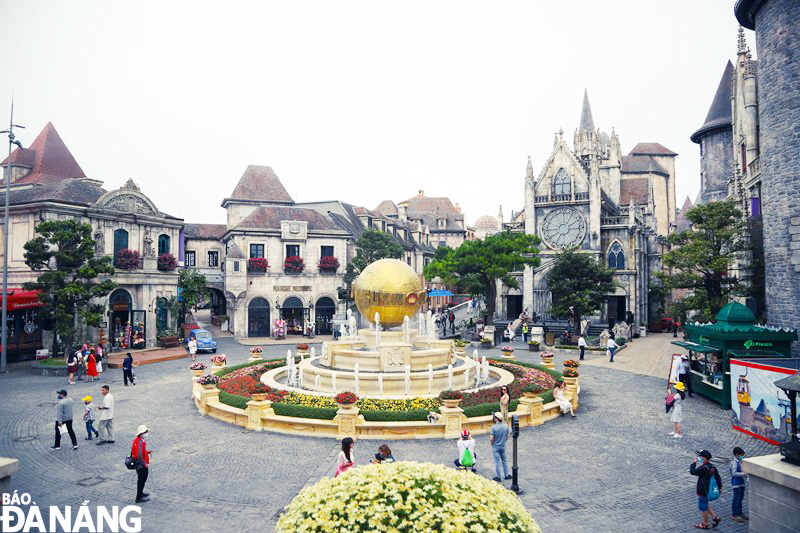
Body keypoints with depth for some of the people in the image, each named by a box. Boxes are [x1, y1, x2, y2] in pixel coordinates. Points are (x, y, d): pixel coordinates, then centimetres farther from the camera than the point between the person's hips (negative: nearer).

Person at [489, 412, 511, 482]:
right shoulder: (506, 426, -7)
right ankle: (506, 475, 27)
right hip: (503, 446, 4)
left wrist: (491, 444, -1)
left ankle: (498, 477, 16)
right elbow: (507, 437, 3)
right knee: (504, 461, 19)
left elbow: (491, 439, -21)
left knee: (497, 462, 7)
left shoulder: (493, 427, -23)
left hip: (495, 447, -4)